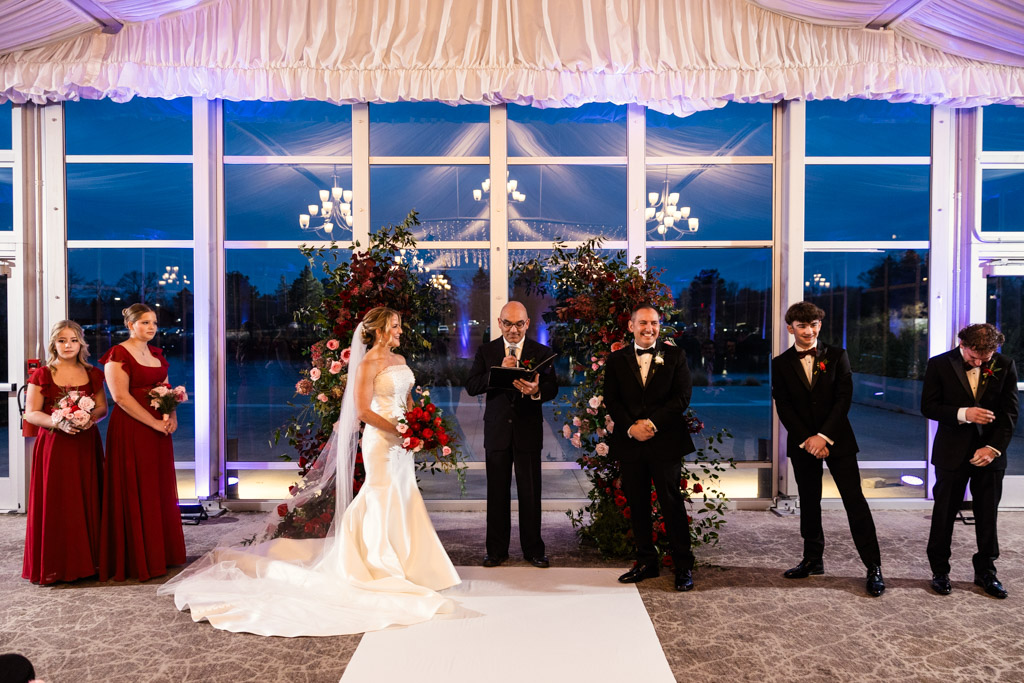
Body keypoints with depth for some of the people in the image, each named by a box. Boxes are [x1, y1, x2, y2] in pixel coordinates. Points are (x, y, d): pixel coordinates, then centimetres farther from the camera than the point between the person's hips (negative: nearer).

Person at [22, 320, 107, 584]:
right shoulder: (42, 375, 1)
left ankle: (87, 561, 13)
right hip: (54, 446, -2)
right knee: (56, 505, -1)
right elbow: (31, 413, -2)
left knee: (87, 503, 3)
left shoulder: (93, 374, 10)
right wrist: (60, 423, -18)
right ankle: (55, 566, 9)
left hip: (86, 445, 2)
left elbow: (102, 407, 11)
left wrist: (91, 418, -11)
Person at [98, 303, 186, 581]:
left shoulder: (156, 353, 15)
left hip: (159, 431, 7)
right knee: (134, 493, -1)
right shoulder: (118, 354, -8)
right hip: (130, 431, -7)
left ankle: (161, 554, 20)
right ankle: (136, 560, 8)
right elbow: (120, 396, -16)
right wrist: (154, 423, -17)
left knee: (160, 490, 10)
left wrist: (172, 417, -2)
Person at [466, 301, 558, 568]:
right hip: (497, 431, 1)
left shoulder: (542, 352, 2)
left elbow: (553, 388, -6)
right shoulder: (486, 351, 4)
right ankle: (496, 549, 21)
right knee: (497, 493, 9)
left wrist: (537, 391, -29)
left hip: (528, 431, -1)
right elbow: (471, 386, -7)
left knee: (530, 493, 4)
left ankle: (533, 549, 18)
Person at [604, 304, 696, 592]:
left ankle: (683, 566, 12)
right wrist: (631, 427, -12)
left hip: (665, 441, -2)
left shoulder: (675, 355, 4)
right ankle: (646, 562, 22)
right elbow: (611, 401, 4)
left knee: (672, 502, 1)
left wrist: (652, 423, -13)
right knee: (637, 505, 9)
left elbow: (683, 396, -4)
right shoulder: (616, 360, 9)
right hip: (630, 442, 2)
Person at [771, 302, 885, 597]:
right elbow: (783, 407, -1)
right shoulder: (781, 364, 3)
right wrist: (806, 440, -10)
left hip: (837, 440, -1)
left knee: (855, 501, -3)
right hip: (802, 443, 2)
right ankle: (813, 560, 23)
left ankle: (873, 567, 4)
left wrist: (824, 436, -13)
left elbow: (844, 398, -5)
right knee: (808, 503, 10)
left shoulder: (837, 356, 2)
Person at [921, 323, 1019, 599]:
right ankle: (940, 571, 18)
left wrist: (993, 447, -11)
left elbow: (1009, 412, -1)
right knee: (944, 513, 6)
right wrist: (963, 413, -21)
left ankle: (986, 571, 25)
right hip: (952, 452, -2)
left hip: (990, 452, 2)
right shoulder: (939, 365, -5)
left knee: (988, 515, 9)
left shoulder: (1005, 366, 0)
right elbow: (928, 407, -6)